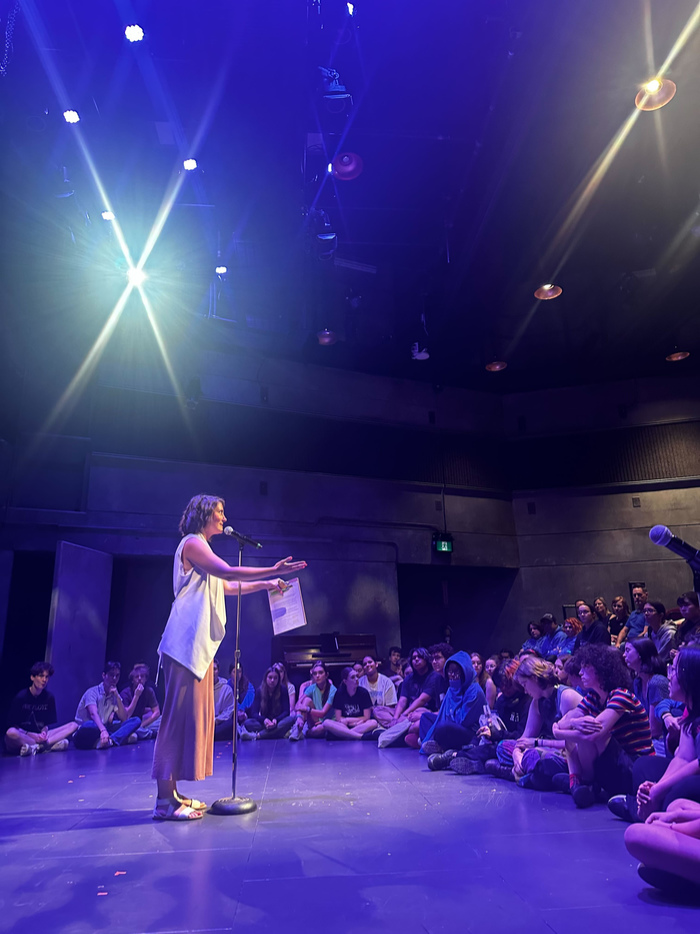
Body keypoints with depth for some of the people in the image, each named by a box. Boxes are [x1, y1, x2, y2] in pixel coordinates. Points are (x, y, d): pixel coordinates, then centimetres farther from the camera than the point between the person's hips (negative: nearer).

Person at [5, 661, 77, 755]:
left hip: (40, 736, 5)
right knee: (11, 733, -39)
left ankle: (35, 746, -30)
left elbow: (49, 722, 9)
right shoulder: (21, 697, -5)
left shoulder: (49, 697, 6)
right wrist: (32, 735, -18)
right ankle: (50, 745, -29)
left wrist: (44, 731, -15)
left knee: (73, 725, -13)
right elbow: (12, 724, -6)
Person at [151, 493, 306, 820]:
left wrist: (265, 584, 25)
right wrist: (272, 571, -18)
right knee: (181, 713, -10)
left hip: (199, 645, 10)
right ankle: (165, 800, -7)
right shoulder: (192, 543, -6)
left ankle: (173, 794, 14)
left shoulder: (201, 548, 24)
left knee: (195, 713, 9)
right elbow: (229, 572, -19)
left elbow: (228, 587, 28)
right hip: (187, 643, -10)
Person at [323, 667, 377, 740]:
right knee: (326, 723, -30)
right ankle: (360, 736, -36)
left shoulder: (363, 692, 0)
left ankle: (344, 735, -33)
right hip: (342, 726, 0)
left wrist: (347, 720, -3)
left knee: (374, 723, -32)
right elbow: (338, 718, -2)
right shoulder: (339, 693, 0)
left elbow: (367, 717, -2)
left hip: (361, 726, 0)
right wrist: (358, 720, -10)